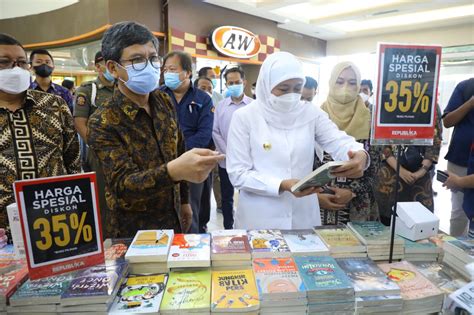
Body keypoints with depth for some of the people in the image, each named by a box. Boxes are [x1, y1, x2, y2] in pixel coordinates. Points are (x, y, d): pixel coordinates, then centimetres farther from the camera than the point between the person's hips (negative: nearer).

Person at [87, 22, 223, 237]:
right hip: (134, 231, -5)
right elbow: (122, 184, -28)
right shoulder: (103, 123, -19)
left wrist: (183, 201, 12)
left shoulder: (164, 102, -3)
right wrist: (173, 171, -47)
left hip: (174, 221, 5)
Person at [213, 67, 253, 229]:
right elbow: (215, 132, 2)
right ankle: (228, 228, 27)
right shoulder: (220, 106, 4)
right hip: (226, 161, 2)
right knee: (227, 197, 12)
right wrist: (228, 154, -6)